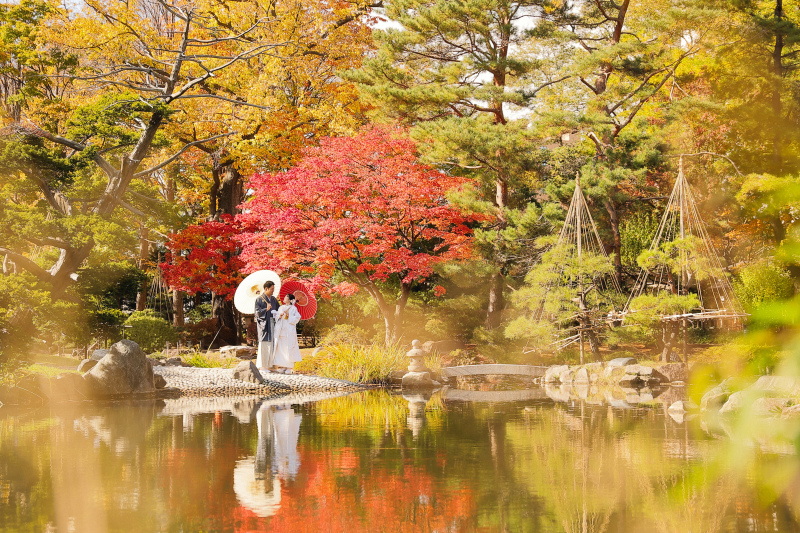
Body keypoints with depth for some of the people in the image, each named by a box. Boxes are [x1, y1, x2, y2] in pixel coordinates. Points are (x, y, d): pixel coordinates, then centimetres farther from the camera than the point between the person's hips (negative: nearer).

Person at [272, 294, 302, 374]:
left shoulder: (293, 308, 3)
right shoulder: (281, 308, 17)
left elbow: (297, 319, -3)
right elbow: (276, 317, 16)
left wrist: (289, 315, -14)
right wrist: (279, 316, -4)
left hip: (289, 332, -5)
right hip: (280, 330, 5)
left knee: (289, 348, -7)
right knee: (280, 348, 0)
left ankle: (289, 367, -4)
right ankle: (281, 366, 5)